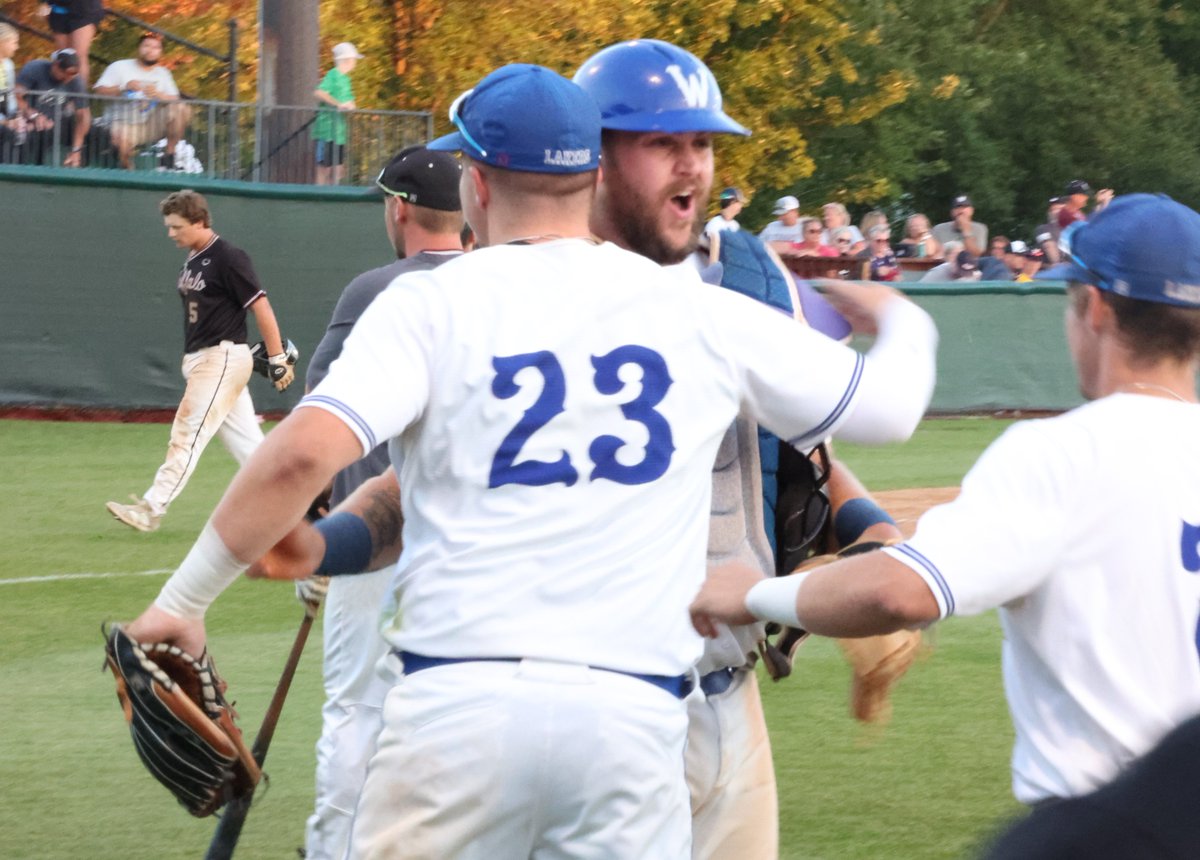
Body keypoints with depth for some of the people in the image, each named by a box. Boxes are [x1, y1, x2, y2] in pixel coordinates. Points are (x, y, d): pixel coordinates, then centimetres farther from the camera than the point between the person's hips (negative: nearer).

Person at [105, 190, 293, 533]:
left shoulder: (228, 259, -13)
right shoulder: (192, 261, 14)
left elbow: (261, 307, -14)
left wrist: (278, 359, -15)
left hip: (223, 358, -10)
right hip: (200, 360, 10)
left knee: (188, 432, -12)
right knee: (245, 440, 10)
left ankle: (151, 508, -14)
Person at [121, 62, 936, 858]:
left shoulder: (433, 304, 3)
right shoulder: (700, 312, 11)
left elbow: (305, 452, -13)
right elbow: (888, 404, 22)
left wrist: (183, 599, -4)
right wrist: (903, 324, 45)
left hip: (456, 705, -2)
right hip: (636, 714, 2)